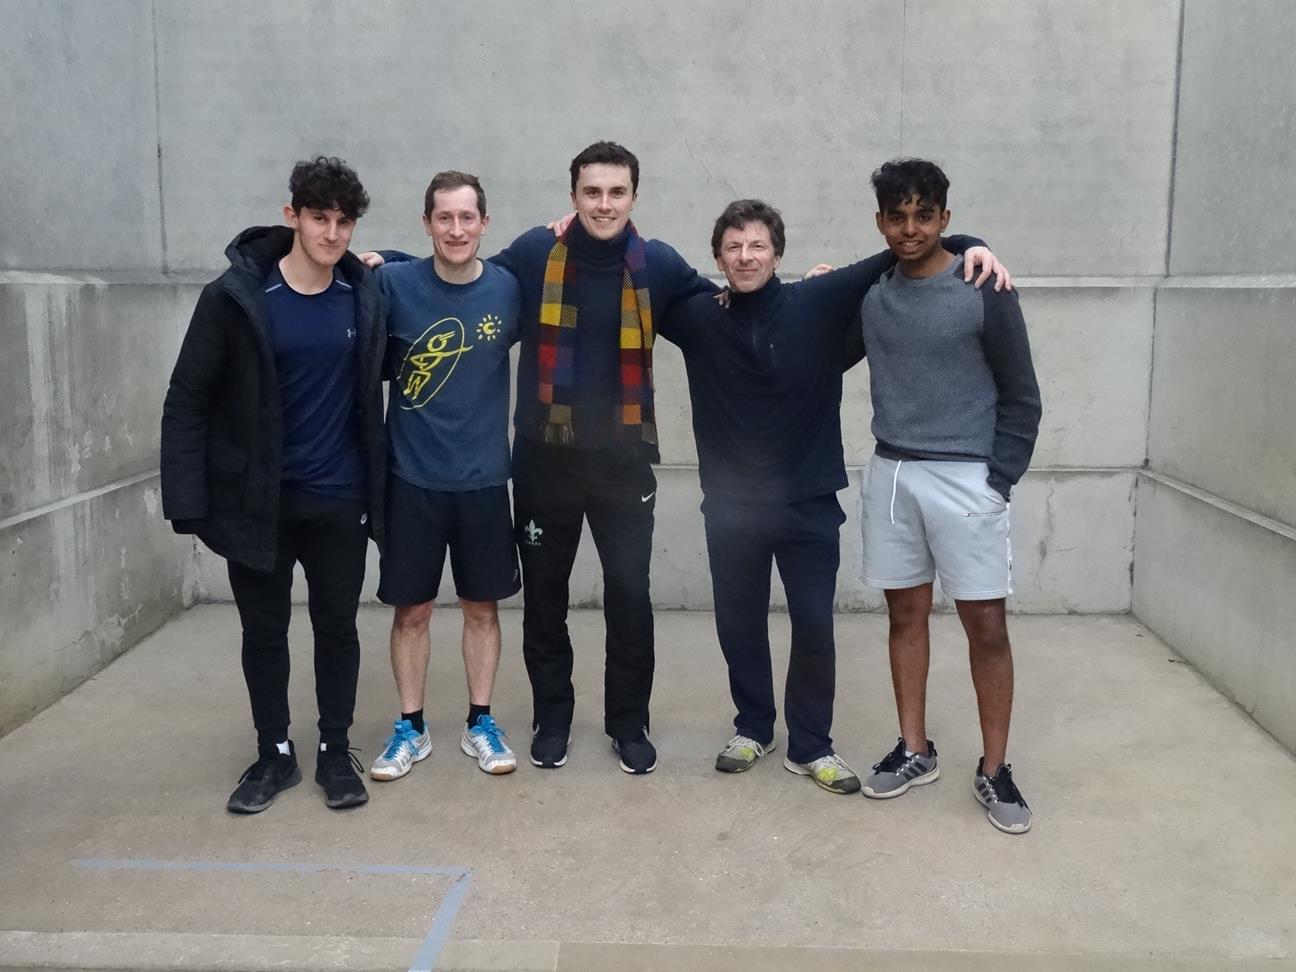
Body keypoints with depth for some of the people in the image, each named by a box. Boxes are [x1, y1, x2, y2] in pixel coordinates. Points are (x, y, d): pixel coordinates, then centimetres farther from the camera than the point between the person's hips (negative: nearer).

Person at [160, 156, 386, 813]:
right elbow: (188, 402, -7)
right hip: (256, 501, -1)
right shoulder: (234, 297, -9)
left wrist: (376, 487, 2)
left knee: (337, 626, 10)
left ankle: (335, 751, 27)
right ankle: (274, 753, 28)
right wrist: (188, 501, -13)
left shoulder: (364, 297, -2)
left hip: (339, 501, 2)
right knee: (264, 630, 11)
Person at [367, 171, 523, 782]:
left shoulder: (508, 288, -3)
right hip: (413, 476, -1)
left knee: (481, 607, 10)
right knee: (411, 609, 9)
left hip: (483, 477, 1)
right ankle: (410, 727, 24)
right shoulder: (393, 284, -6)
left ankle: (480, 724, 25)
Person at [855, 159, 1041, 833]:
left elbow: (1021, 397, -3)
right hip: (891, 474, 4)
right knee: (906, 613, 11)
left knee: (986, 626, -1)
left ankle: (993, 770, 12)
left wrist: (999, 479, -9)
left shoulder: (984, 293, -6)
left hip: (964, 478, -4)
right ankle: (914, 750, 24)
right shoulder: (869, 293, 5)